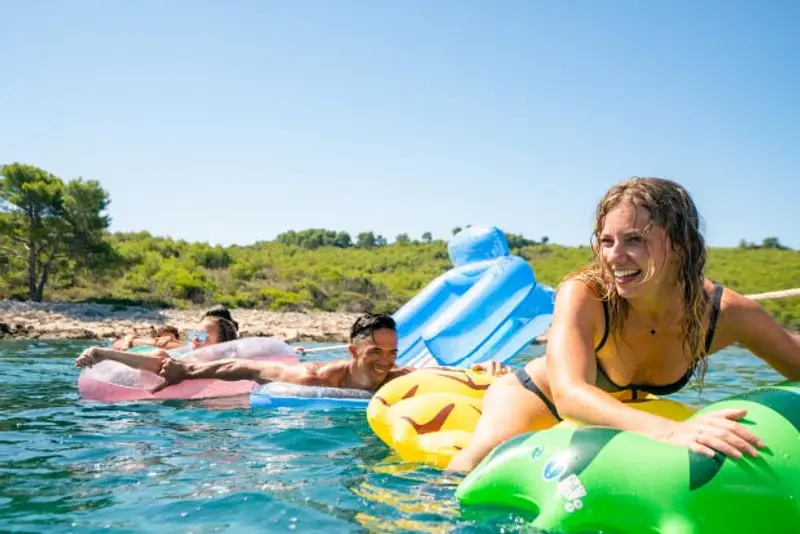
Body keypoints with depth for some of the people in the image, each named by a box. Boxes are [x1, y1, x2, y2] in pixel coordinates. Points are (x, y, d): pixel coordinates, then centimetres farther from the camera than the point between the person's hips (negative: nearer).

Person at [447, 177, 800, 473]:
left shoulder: (724, 313, -24)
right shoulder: (582, 295, -34)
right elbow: (570, 394, -49)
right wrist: (670, 431, -65)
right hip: (536, 397, -7)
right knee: (480, 463, -28)